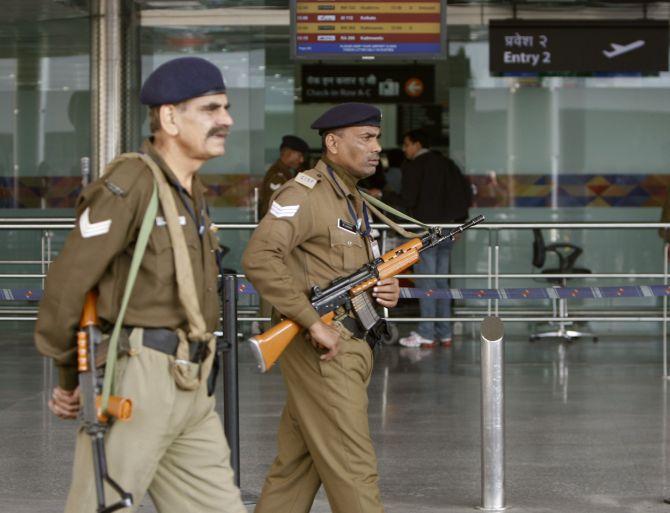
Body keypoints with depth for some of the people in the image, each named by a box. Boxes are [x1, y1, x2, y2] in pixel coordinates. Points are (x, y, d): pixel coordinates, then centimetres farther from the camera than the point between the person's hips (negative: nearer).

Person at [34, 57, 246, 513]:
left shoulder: (192, 190, 17)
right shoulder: (130, 184, -12)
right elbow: (67, 284, -13)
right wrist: (71, 379, -4)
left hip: (191, 388, 9)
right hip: (137, 378, -9)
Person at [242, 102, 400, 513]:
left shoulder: (354, 200, 19)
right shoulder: (305, 194, -11)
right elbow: (260, 258, -25)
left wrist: (387, 290, 4)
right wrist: (314, 322, -25)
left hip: (351, 350, 9)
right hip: (324, 352, -9)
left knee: (297, 467, 11)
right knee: (353, 468, -6)